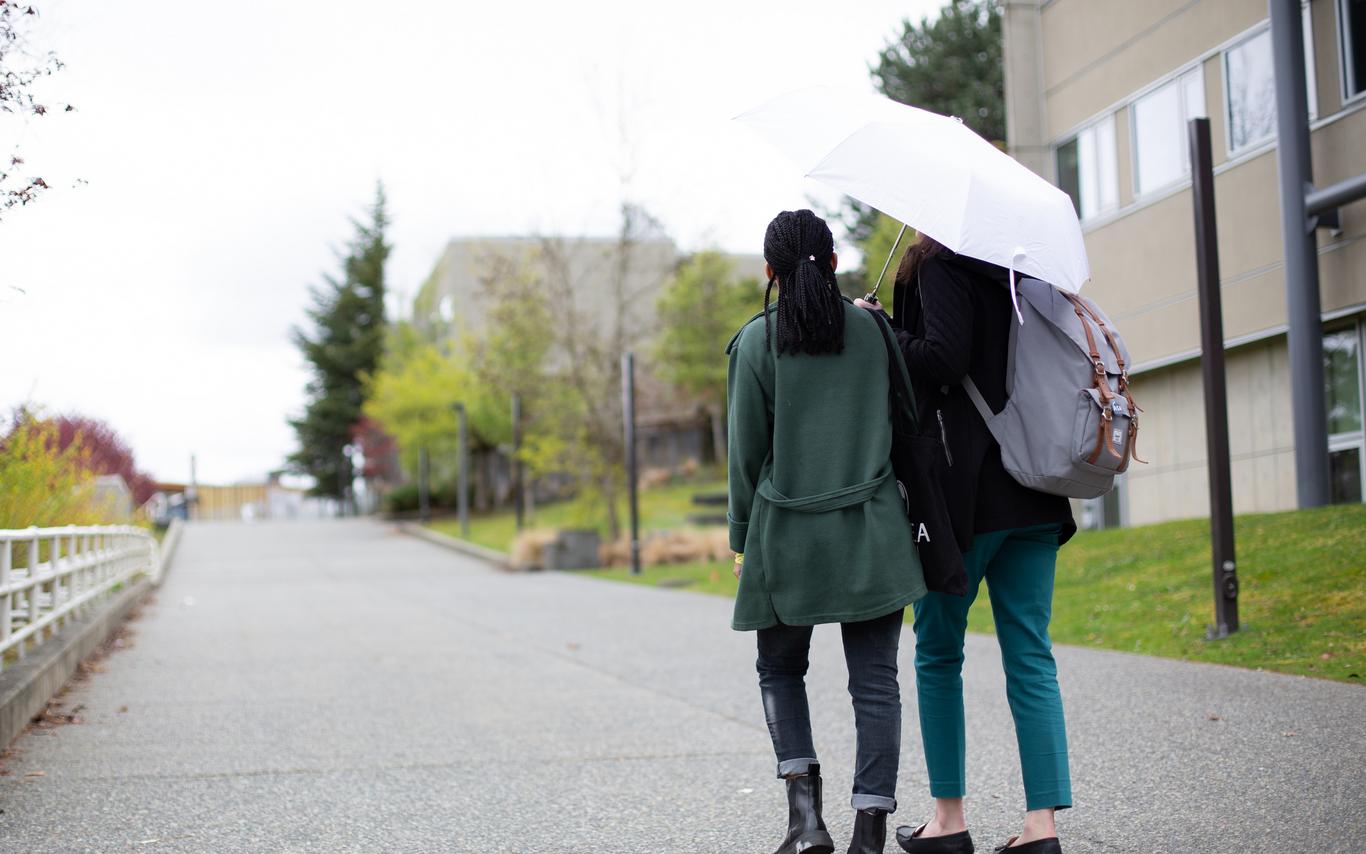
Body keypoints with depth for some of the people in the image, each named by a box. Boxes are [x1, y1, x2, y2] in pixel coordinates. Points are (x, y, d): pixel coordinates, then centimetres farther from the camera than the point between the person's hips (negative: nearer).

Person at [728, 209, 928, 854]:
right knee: (875, 683, 3)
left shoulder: (757, 341, -2)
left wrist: (740, 540, 8)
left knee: (780, 670, 16)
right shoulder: (873, 330, 4)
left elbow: (747, 453, 0)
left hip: (786, 535, -1)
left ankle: (804, 802, 0)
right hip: (872, 534, 1)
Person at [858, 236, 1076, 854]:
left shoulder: (942, 266, -8)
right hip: (1035, 498, 6)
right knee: (1030, 658, 4)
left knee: (938, 653, 8)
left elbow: (942, 362, -19)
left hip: (968, 492, -6)